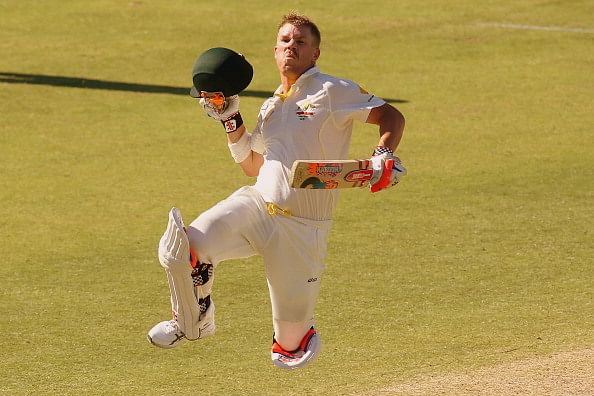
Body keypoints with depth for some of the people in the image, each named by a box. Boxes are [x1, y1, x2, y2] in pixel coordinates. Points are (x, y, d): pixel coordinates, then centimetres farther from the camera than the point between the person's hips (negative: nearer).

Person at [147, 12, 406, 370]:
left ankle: (297, 338, 42)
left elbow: (392, 116, -7)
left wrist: (384, 156, -25)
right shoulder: (271, 106, 17)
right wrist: (230, 119, 15)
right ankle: (194, 321, 3)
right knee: (181, 247, -23)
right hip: (255, 206, 5)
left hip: (303, 227, -5)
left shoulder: (332, 91, -4)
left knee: (290, 340, 3)